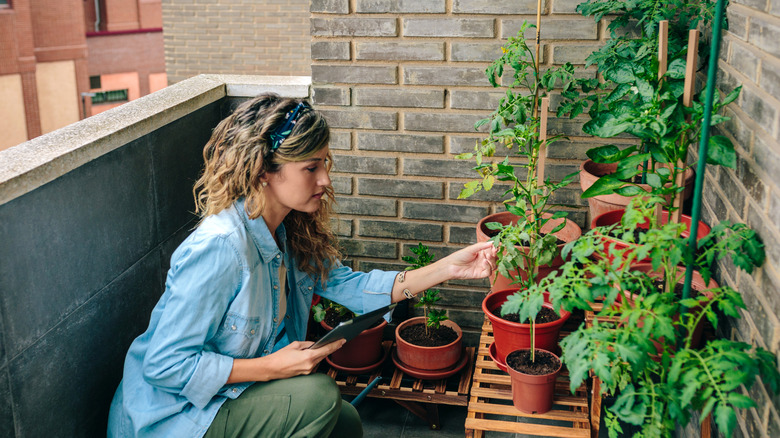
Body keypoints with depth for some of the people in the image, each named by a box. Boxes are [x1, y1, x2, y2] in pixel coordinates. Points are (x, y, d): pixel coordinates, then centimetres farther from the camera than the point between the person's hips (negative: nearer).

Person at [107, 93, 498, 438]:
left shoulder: (292, 233, -3)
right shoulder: (219, 246, -31)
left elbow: (348, 285, -1)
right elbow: (165, 365, -28)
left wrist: (449, 268, -6)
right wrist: (272, 367, -27)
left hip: (233, 394, 9)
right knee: (318, 395, -23)